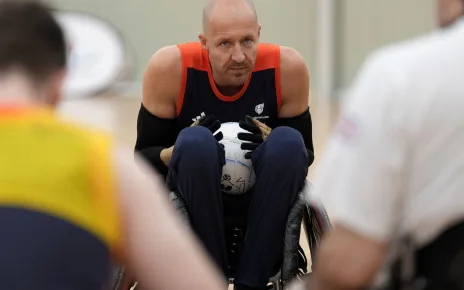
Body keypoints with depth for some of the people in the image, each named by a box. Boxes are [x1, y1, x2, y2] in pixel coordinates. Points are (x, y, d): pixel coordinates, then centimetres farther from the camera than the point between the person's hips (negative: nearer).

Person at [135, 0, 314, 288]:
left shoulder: (288, 67, -16)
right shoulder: (170, 67, -19)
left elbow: (305, 155, -5)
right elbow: (143, 158, -10)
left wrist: (267, 142, -27)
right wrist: (181, 152, -31)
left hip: (263, 194, 1)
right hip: (193, 193, -1)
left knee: (288, 142, -29)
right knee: (194, 142, -32)